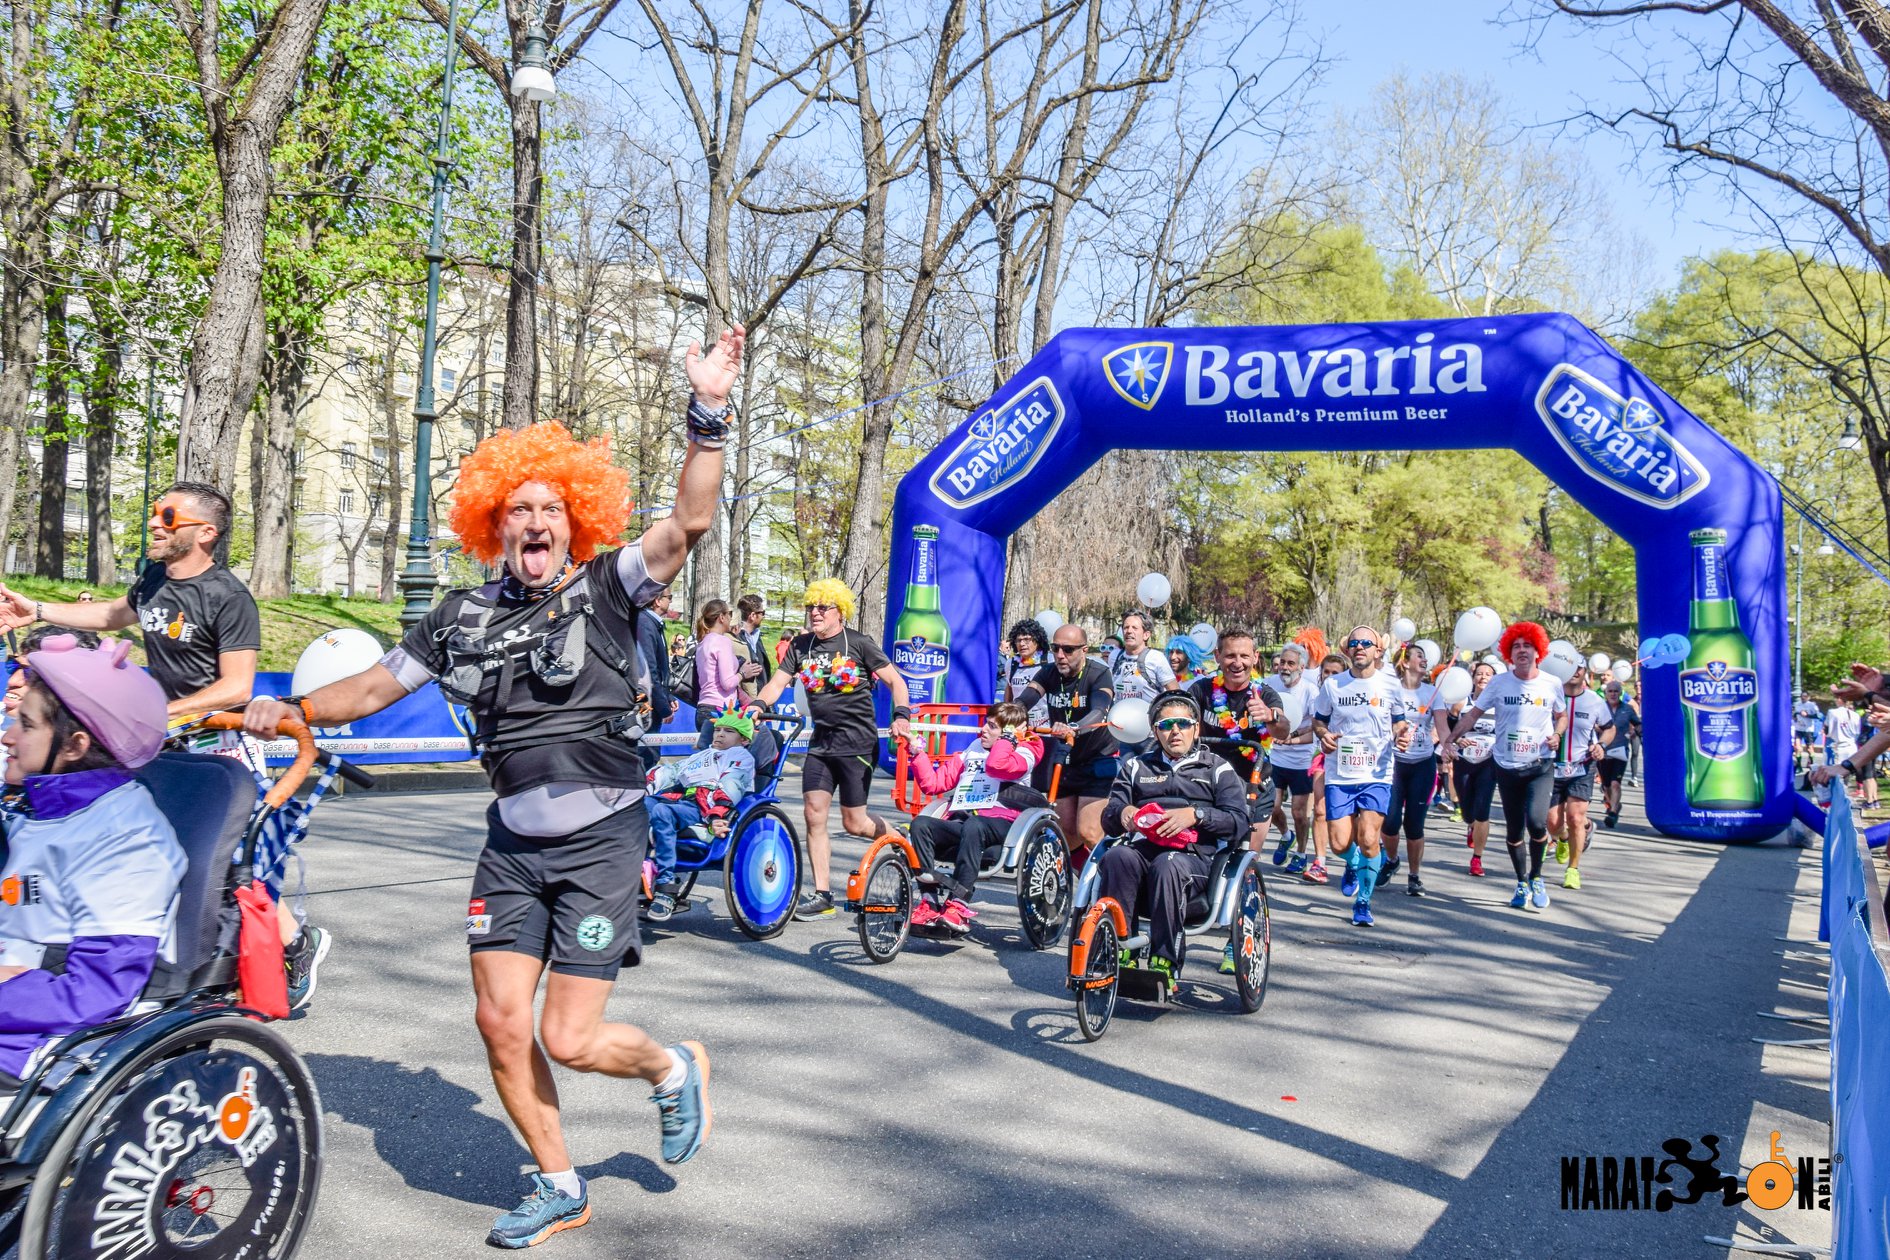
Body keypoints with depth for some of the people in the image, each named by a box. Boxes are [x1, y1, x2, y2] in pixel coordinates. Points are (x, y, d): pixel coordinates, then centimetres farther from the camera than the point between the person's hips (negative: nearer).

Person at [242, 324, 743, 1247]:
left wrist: (709, 412, -29)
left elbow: (689, 522, -20)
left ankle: (675, 1068, 27)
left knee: (568, 1039, -6)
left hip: (601, 837, -5)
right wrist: (291, 711, 5)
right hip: (513, 841, 5)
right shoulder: (464, 617, 8)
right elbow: (375, 687, 18)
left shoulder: (606, 588, -5)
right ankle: (559, 1189, 26)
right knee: (499, 1021, 4)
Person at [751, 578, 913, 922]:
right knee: (813, 814, -4)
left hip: (857, 742, -5)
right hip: (821, 742, 5)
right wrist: (757, 706, -20)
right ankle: (822, 896, 3)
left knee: (854, 823, -1)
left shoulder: (859, 643, -5)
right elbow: (777, 682, 0)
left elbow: (895, 681, -4)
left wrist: (901, 716, -21)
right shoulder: (801, 646, 7)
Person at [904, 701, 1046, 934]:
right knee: (920, 823, -24)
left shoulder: (1023, 755, 9)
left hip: (1000, 825, -5)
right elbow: (933, 783, 24)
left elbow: (996, 765, -16)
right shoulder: (972, 752, 28)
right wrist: (918, 751, 16)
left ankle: (958, 905, -43)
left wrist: (1010, 735, -2)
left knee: (973, 825, -40)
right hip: (959, 823, 6)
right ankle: (930, 901, -28)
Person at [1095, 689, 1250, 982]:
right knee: (1117, 856, -34)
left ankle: (1164, 963, -32)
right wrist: (1122, 812, -5)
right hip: (1142, 848, 2)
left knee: (1167, 865, -38)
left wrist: (1196, 814, -12)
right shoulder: (1136, 766, 29)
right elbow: (1109, 814, 19)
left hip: (1193, 855, -2)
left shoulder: (1217, 769, 19)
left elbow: (1238, 821, 5)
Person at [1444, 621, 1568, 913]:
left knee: (1536, 820, -20)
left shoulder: (1551, 684, 0)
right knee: (1513, 829, 7)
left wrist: (1556, 734, -6)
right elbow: (1473, 714, 0)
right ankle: (1522, 883, 28)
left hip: (1540, 766, -1)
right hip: (1507, 766, 1)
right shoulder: (1498, 683, -3)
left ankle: (1536, 877, 5)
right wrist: (1450, 739, -10)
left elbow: (1562, 716, 15)